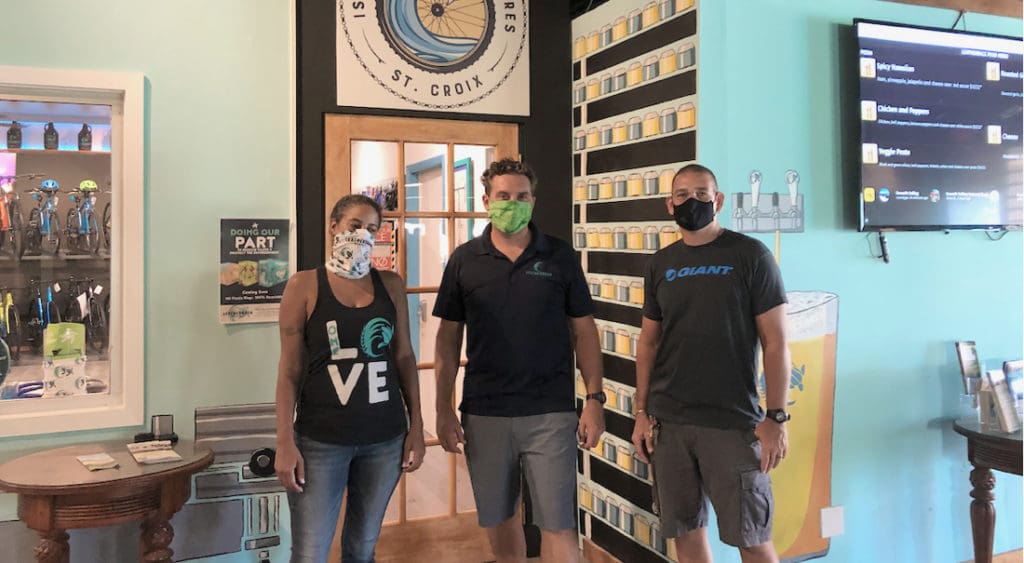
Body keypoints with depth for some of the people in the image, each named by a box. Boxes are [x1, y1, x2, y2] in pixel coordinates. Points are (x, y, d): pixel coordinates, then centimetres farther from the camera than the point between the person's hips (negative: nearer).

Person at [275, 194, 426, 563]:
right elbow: (290, 369, -3)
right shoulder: (304, 286, -3)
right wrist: (285, 442, -8)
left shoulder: (390, 285, 6)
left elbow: (404, 356, 10)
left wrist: (416, 425, 6)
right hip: (320, 439, -3)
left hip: (385, 437, 3)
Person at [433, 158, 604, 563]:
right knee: (498, 520, 15)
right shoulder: (464, 260, 3)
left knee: (558, 525, 0)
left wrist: (594, 399, -3)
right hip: (483, 415, 2)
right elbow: (448, 338, 6)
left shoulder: (560, 257, 1)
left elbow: (584, 331, 4)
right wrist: (444, 409, 1)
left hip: (550, 413, -1)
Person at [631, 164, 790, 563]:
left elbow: (775, 342, -5)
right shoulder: (660, 265, 8)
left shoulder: (750, 256, -3)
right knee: (686, 529, 11)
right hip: (668, 421, 4)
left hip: (733, 422, -3)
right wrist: (641, 412, 7)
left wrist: (776, 417, -11)